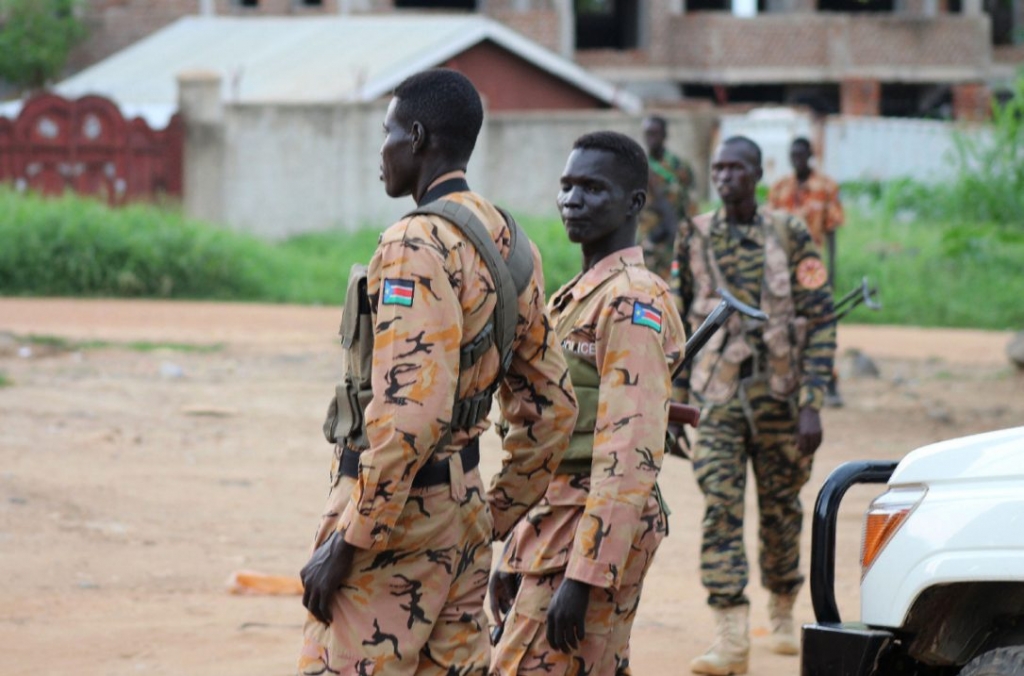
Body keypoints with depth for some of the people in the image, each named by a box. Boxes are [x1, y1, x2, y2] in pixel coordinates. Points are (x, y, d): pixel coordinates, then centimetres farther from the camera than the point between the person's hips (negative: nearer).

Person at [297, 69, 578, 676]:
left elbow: (410, 414, -25)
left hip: (396, 513, -9)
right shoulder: (510, 246, 11)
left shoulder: (417, 246, -17)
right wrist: (496, 520, 21)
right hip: (461, 509, 9)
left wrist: (345, 545, -21)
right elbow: (552, 406, 16)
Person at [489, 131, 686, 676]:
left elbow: (629, 458, -22)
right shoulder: (578, 295, 18)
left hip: (596, 532, -10)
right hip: (554, 525, 10)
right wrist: (517, 554, 21)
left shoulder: (632, 299, -14)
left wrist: (582, 577, -25)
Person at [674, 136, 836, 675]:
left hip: (778, 393, -1)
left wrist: (811, 404, -11)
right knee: (720, 509, -11)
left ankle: (783, 616, 31)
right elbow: (680, 319, 12)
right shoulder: (695, 238, 4)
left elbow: (821, 322, -4)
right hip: (718, 396, 1)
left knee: (780, 509, 10)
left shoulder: (789, 236, -2)